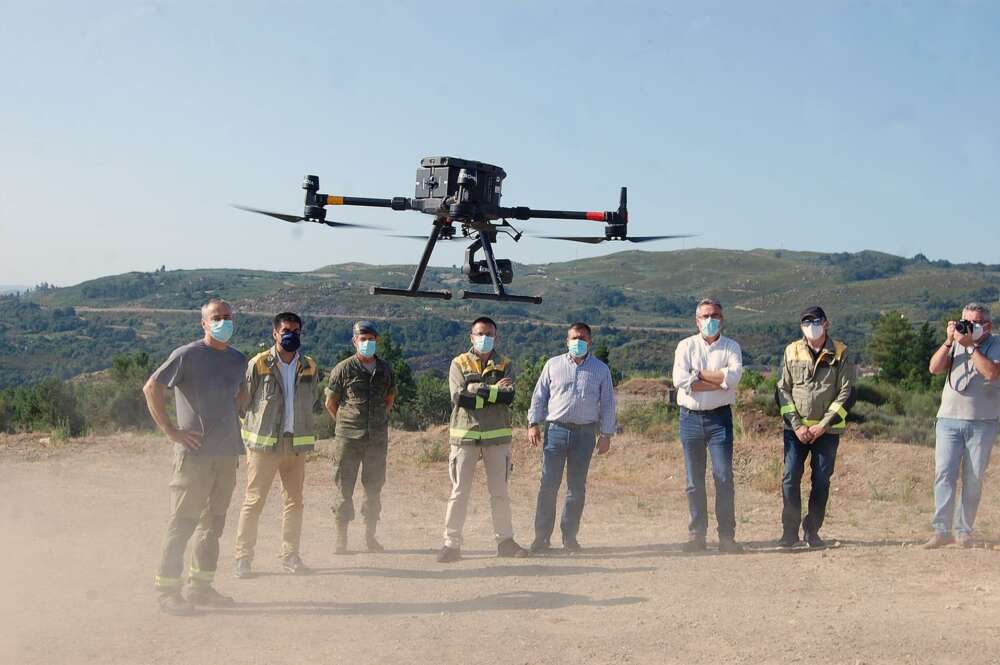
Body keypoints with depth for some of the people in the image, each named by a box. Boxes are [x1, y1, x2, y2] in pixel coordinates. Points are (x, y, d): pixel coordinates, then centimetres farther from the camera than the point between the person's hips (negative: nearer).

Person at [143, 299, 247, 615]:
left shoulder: (238, 360, 12)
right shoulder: (188, 355, -7)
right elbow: (152, 388, -10)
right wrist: (169, 430, -12)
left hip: (227, 452, 7)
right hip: (195, 451, -7)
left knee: (213, 523, 12)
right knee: (183, 522, -5)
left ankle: (201, 586, 21)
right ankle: (168, 591, 1)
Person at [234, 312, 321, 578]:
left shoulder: (309, 367, 8)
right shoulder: (259, 364, -4)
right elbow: (243, 401, 3)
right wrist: (251, 434, 4)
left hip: (296, 444, 4)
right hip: (263, 443, -4)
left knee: (294, 502, 8)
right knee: (254, 501, -3)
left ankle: (290, 556, 17)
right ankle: (243, 558, 3)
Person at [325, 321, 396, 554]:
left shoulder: (385, 370, 8)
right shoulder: (344, 369, -3)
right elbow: (330, 403, 4)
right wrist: (346, 423, 7)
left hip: (378, 438, 4)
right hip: (348, 439, -3)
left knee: (374, 488, 8)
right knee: (344, 488, -1)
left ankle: (370, 536, 18)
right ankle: (341, 539, 5)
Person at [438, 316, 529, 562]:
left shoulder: (505, 366, 10)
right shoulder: (459, 364, 6)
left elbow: (508, 397, -8)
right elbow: (459, 397, -10)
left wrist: (476, 392, -12)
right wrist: (493, 390, -10)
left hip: (497, 435, 2)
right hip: (465, 434, -1)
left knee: (500, 492, 8)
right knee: (459, 492, -1)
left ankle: (505, 540, 17)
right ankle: (451, 544, 3)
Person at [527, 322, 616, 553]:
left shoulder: (600, 369, 9)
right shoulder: (553, 365, 9)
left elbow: (607, 403, 9)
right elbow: (539, 396, 11)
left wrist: (606, 434, 4)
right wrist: (533, 423, 2)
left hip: (585, 432, 1)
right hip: (556, 430, 0)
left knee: (577, 487, 4)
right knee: (548, 484, -5)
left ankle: (569, 536, 13)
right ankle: (542, 536, 1)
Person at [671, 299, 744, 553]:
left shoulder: (731, 347, 7)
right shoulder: (686, 346, 7)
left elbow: (733, 376, -13)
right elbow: (680, 380, -10)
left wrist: (699, 375, -10)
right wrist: (718, 381, -10)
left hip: (719, 417, -1)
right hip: (690, 417, 1)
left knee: (724, 477, -7)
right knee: (694, 480, 5)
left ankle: (727, 535, -3)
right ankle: (696, 534, 12)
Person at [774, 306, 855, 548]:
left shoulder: (840, 353, 1)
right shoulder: (791, 352, 6)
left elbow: (847, 393, -2)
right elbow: (782, 390, 5)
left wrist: (823, 425, -9)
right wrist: (796, 425, -6)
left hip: (828, 430, -1)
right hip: (795, 429, 1)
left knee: (821, 481, 2)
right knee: (790, 478, -5)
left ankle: (812, 531, 13)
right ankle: (790, 531, 4)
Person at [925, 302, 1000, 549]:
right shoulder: (956, 343, 11)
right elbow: (934, 368, 1)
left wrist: (971, 346, -16)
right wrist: (949, 341, -8)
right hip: (949, 419, 2)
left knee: (974, 480, 2)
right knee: (944, 473, -7)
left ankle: (964, 531, 11)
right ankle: (942, 531, -8)